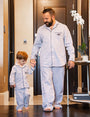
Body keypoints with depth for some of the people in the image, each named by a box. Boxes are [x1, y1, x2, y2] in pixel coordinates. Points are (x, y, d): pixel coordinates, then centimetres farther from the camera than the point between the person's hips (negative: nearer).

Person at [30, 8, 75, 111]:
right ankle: (48, 105, -11)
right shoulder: (41, 29, 11)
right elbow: (36, 45, 19)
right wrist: (33, 57, 10)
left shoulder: (63, 28, 5)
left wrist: (71, 58, -1)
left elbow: (69, 44, 5)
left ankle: (57, 103, 20)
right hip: (45, 62, 1)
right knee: (46, 83, -9)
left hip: (59, 62, 0)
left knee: (59, 84, 6)